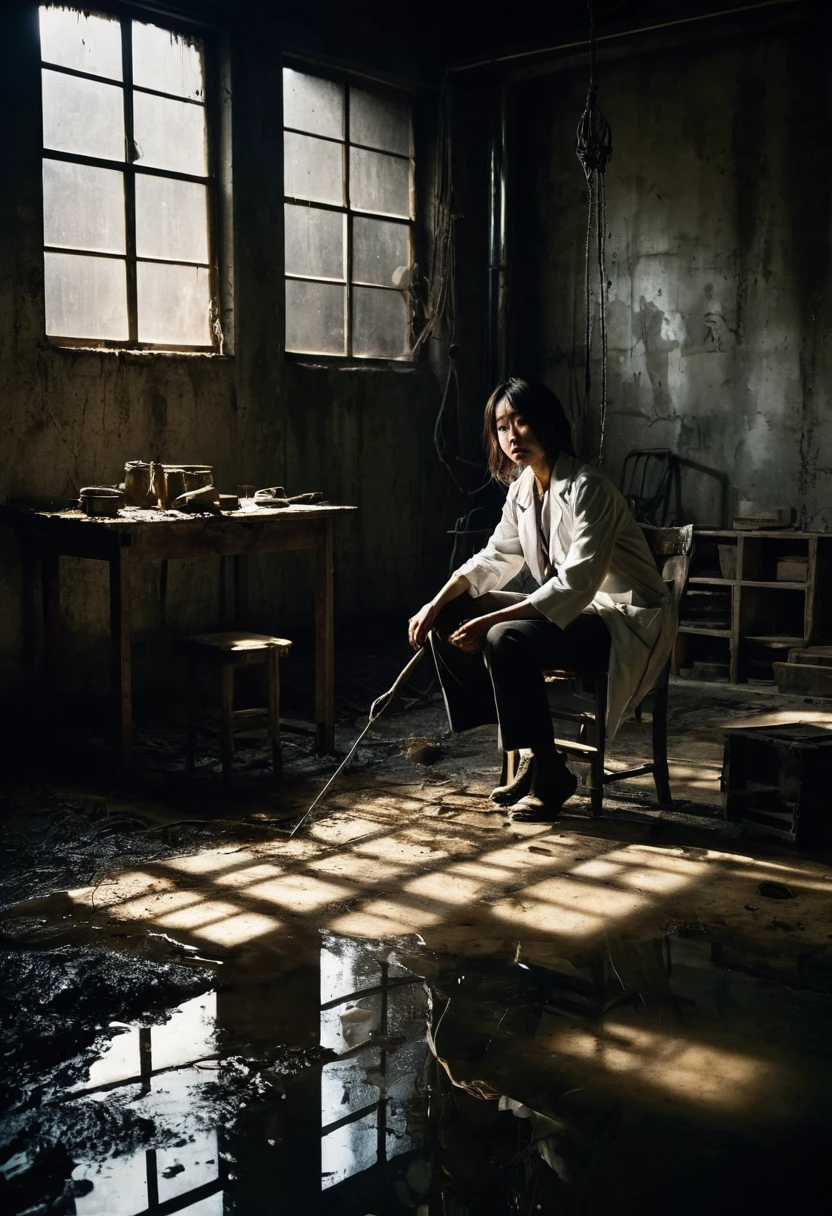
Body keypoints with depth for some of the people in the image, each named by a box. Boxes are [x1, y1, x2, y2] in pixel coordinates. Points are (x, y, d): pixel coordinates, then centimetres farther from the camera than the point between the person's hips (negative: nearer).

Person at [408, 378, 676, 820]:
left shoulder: (587, 488, -22)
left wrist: (489, 621, -31)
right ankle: (528, 752, 0)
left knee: (506, 640, -32)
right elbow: (495, 557, 12)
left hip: (624, 621, -9)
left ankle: (549, 771, -13)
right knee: (449, 620, 0)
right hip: (569, 609, 9)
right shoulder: (522, 488, 3)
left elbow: (575, 585, -29)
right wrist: (437, 604, -3)